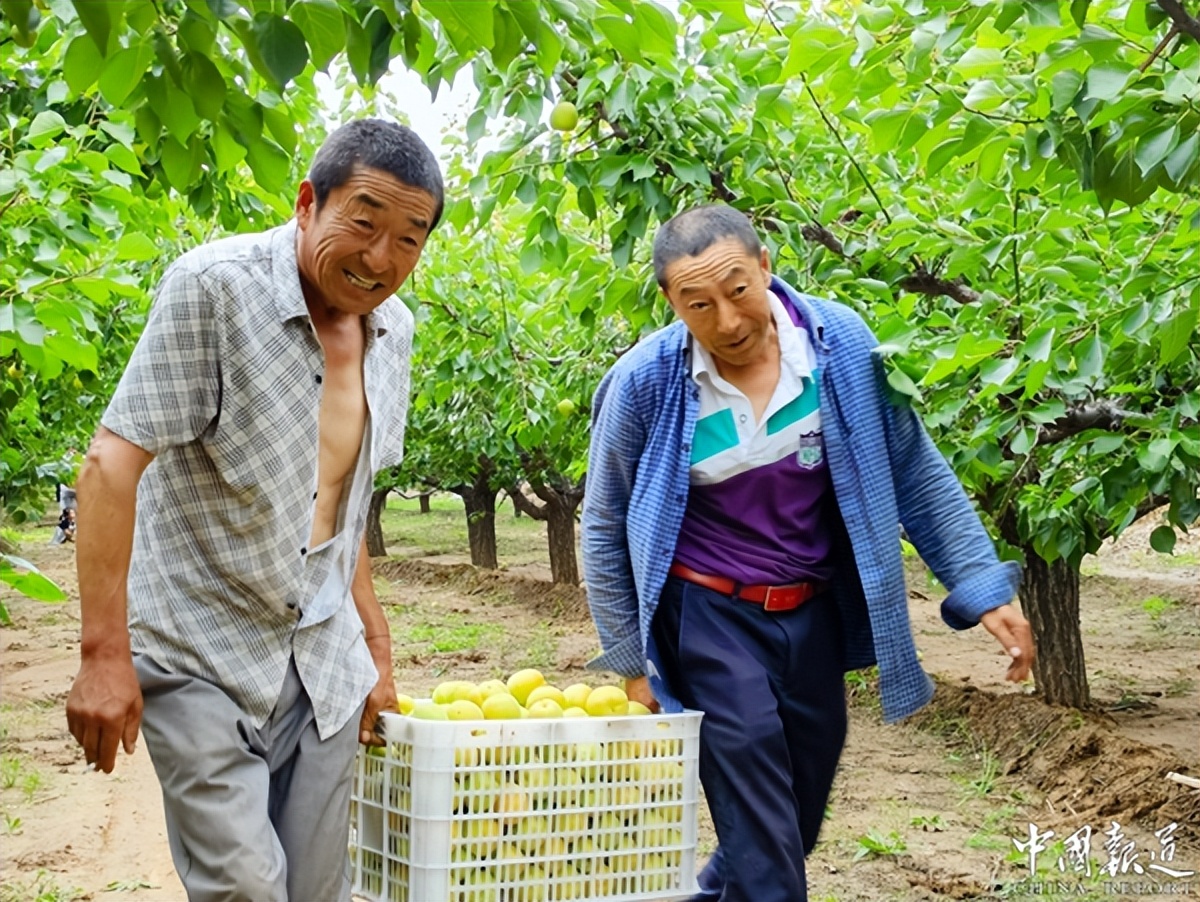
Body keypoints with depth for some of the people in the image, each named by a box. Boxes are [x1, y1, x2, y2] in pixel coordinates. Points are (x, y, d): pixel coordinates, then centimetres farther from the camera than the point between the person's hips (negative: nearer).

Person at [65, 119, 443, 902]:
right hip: (201, 654, -6)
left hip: (323, 659, 6)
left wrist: (376, 648, 15)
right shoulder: (214, 287, -16)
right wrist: (104, 653, -22)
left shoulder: (393, 328, 4)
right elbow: (112, 462, -18)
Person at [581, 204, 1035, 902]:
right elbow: (605, 528, -2)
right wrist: (629, 663, -1)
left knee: (803, 812, 16)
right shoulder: (646, 382, -16)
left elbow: (916, 475, -2)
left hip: (816, 614, 4)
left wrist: (985, 590, -6)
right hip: (709, 616, -3)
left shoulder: (839, 343, -12)